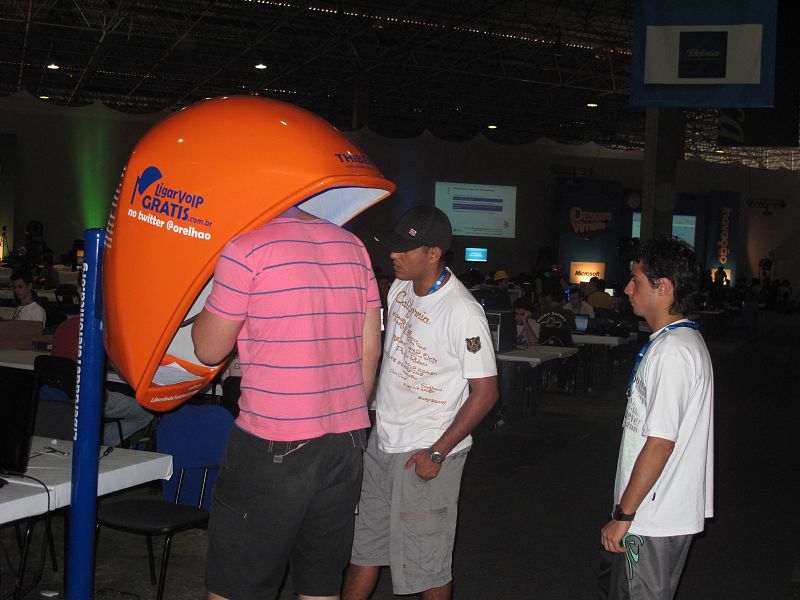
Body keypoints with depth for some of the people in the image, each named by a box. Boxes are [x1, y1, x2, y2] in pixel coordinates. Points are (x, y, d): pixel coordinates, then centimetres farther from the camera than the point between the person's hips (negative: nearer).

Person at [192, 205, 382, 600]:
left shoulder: (246, 249, -10)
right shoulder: (353, 247, 9)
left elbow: (209, 350, -3)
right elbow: (370, 349, 12)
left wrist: (208, 301, 14)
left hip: (274, 449, -6)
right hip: (347, 443, 7)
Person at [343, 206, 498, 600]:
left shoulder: (463, 313, -21)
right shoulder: (398, 290, 3)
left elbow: (485, 391, -17)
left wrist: (437, 452, -18)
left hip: (426, 453, -7)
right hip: (381, 442, 8)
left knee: (428, 563, 4)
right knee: (361, 544, 18)